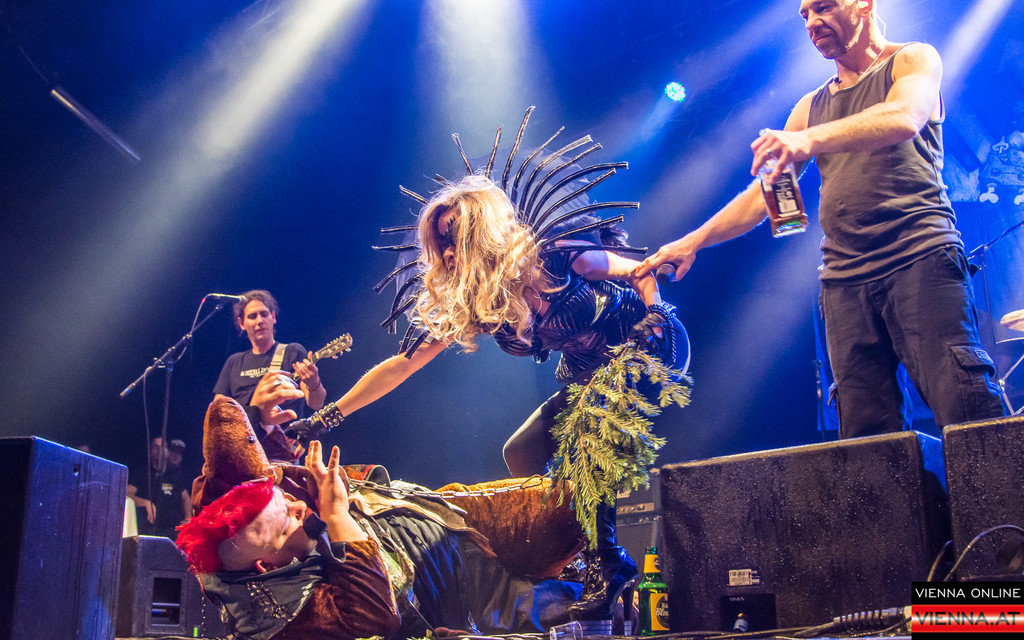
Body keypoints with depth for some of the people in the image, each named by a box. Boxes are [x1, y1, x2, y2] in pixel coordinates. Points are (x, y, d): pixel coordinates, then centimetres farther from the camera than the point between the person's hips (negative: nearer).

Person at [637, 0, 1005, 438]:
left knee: (965, 405, -17)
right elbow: (763, 192, 23)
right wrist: (692, 242, 14)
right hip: (844, 278, 5)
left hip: (920, 256, -4)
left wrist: (810, 139, -30)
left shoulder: (913, 59, 10)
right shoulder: (812, 107, 24)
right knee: (866, 438, -4)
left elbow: (903, 118, -14)